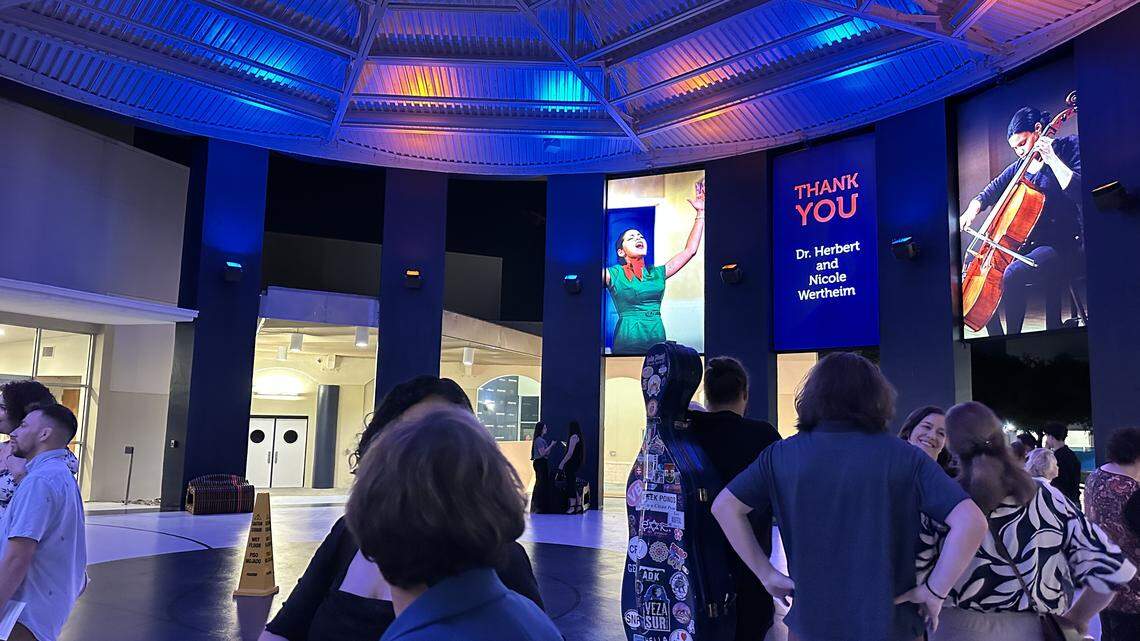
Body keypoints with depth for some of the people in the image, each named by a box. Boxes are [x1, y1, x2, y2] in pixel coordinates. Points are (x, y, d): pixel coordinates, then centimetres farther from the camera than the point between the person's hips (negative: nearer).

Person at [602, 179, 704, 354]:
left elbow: (689, 250, 14)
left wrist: (700, 212, 14)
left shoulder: (657, 273, 13)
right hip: (627, 342, -4)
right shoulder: (614, 274, 2)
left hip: (658, 337, 4)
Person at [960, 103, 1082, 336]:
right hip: (1030, 244, 8)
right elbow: (988, 194, 20)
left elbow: (1079, 192, -21)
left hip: (1064, 244, -8)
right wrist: (972, 210, 1)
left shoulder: (1068, 147, -5)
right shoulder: (1020, 166, 13)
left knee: (1012, 274, -33)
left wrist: (1051, 158, -20)